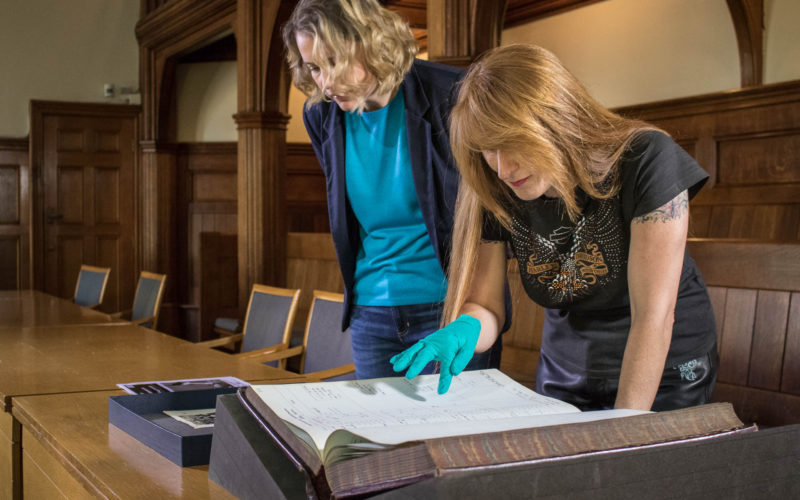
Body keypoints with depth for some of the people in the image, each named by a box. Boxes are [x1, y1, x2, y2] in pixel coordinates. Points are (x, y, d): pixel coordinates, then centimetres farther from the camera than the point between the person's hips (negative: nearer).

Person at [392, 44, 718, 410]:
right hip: (563, 378, 2)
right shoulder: (495, 192, -9)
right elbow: (484, 305, -1)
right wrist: (464, 328, -25)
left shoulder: (644, 162, -20)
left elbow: (654, 317, -22)